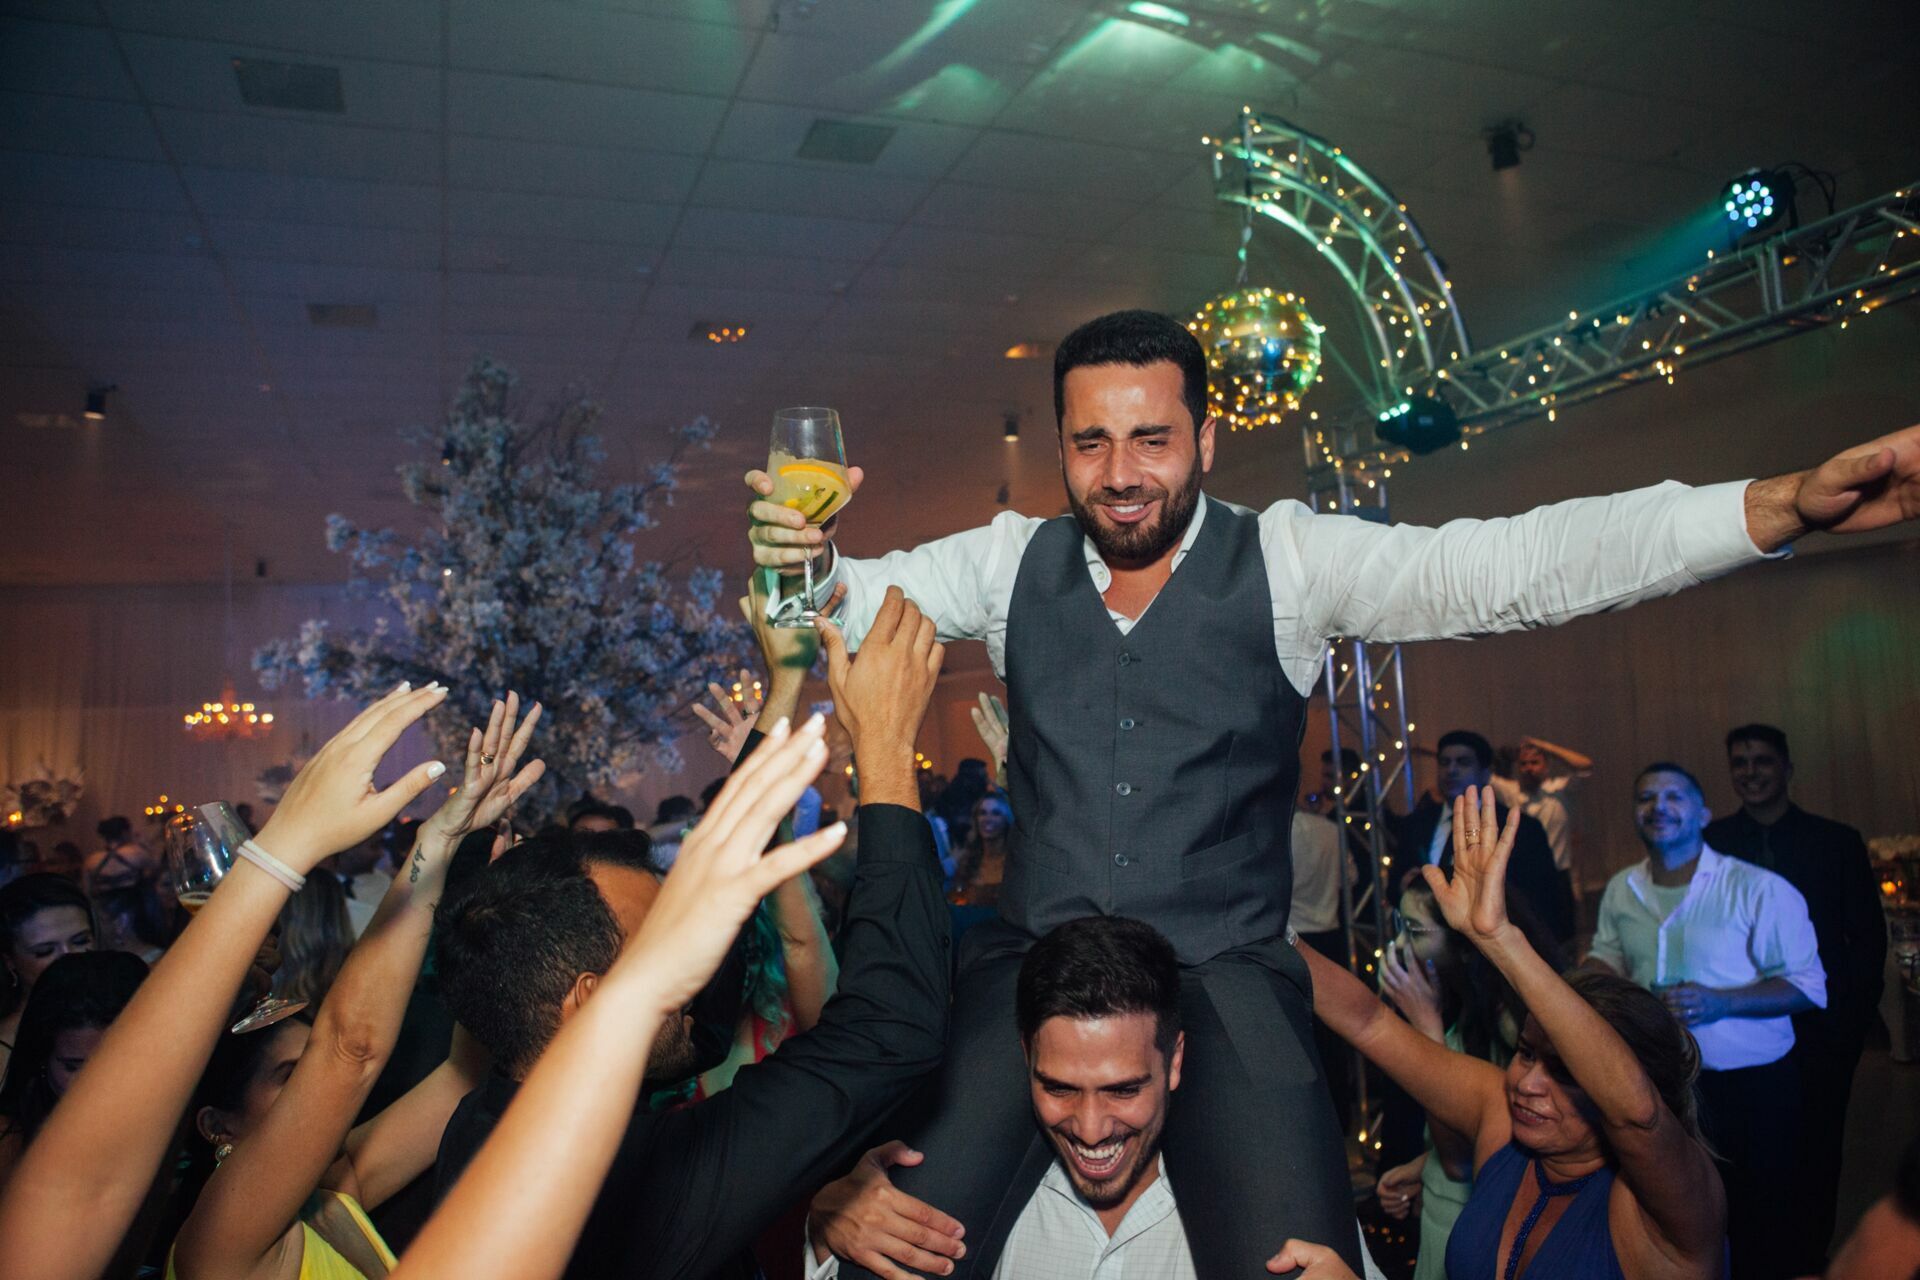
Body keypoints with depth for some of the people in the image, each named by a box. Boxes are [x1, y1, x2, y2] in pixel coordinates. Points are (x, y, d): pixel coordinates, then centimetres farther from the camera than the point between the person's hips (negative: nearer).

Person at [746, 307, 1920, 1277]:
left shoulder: (1288, 560, -2)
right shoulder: (1012, 561, 6)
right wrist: (810, 558, -17)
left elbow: (1511, 566, -10)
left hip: (1226, 975, -1)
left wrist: (1784, 506, -21)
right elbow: (864, 596, 8)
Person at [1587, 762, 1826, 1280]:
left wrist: (1720, 1001, -23)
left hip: (1752, 1087, -4)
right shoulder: (1621, 890, 4)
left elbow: (1808, 984, -11)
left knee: (1760, 1227, 7)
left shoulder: (1758, 888, -12)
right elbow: (1608, 960, 18)